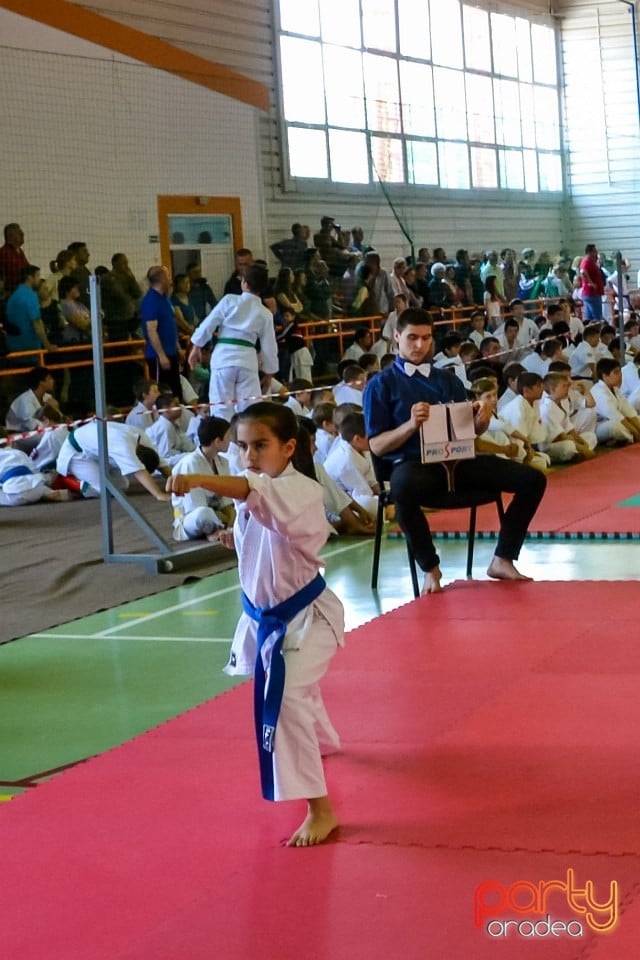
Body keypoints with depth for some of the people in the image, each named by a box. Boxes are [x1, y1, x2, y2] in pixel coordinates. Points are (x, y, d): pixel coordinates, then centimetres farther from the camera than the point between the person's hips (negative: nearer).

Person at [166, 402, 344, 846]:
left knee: (287, 699, -25)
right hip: (266, 615, 9)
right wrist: (238, 537, -2)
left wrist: (200, 480, -65)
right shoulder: (258, 491, -3)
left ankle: (320, 809, -17)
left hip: (305, 615, -9)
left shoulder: (301, 491, -28)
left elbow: (254, 492, -52)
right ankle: (322, 743, 65)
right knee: (296, 688, 30)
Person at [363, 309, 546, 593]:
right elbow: (377, 446, -3)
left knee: (533, 480, -9)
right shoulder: (381, 385, 4)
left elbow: (469, 430, 18)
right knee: (404, 487, -42)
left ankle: (502, 560, -1)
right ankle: (430, 568, -21)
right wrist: (411, 425, -20)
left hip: (457, 460, 5)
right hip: (413, 464, -5)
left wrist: (481, 420, -7)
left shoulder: (447, 380, 19)